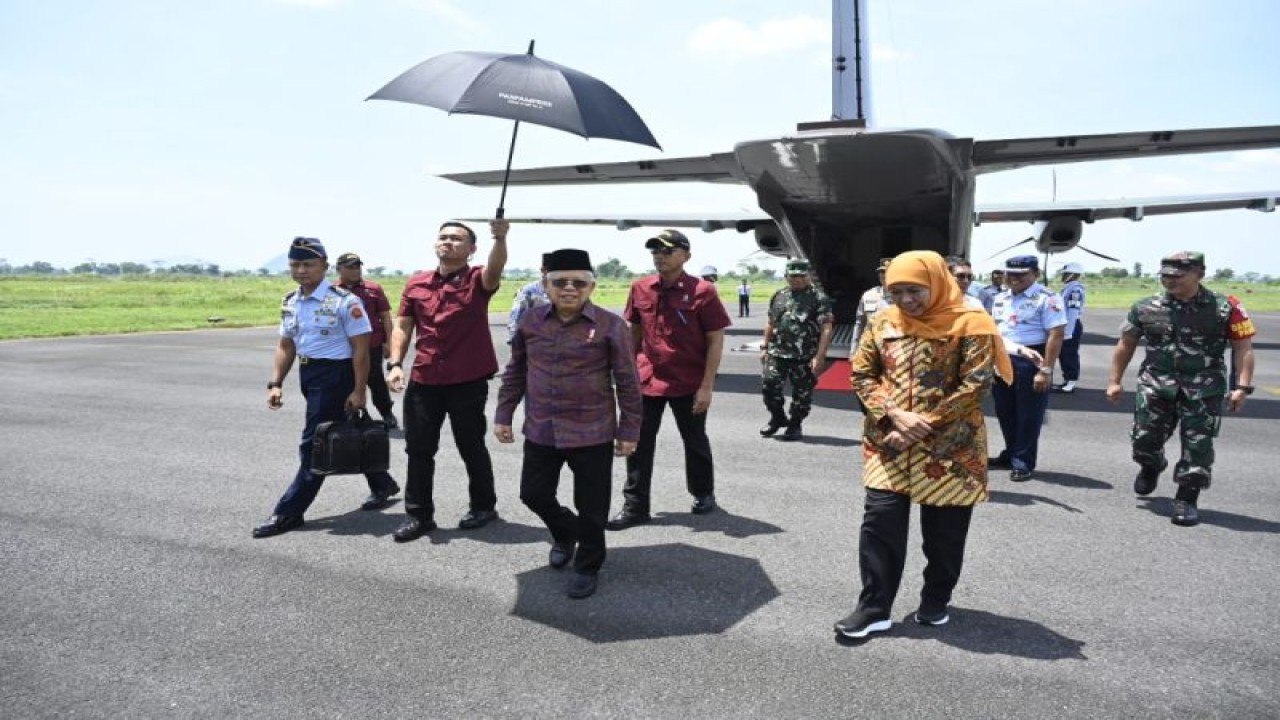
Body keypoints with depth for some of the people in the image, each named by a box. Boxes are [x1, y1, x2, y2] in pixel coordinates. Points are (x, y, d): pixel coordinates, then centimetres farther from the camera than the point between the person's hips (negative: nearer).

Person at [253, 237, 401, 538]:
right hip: (308, 374, 8)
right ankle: (382, 484, 36)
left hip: (336, 375, -8)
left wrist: (358, 390, -17)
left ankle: (288, 513, 6)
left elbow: (360, 348, -14)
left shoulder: (344, 301, -15)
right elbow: (286, 345, 15)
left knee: (314, 444, -3)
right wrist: (275, 383, 6)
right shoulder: (289, 303, 8)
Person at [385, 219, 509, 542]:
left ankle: (483, 506, 28)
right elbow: (403, 327, 10)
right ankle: (418, 514, 21)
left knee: (471, 447, 9)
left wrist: (500, 238, -45)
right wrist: (395, 363, -2)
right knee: (418, 449, 9)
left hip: (468, 381, -4)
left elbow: (495, 269, -27)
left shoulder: (477, 280, -4)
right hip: (423, 381, 4)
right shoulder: (416, 284, 7)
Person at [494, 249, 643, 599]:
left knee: (591, 507, 7)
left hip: (592, 433, -4)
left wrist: (629, 431, -4)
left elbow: (627, 383, -6)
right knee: (534, 494, 15)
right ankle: (565, 534, 45)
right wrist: (503, 415, 9)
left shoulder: (610, 326, -10)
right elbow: (515, 373, 11)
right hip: (540, 431, 4)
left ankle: (587, 566, 31)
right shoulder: (531, 322, 1)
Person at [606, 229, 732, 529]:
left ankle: (704, 494, 36)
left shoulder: (702, 291, -11)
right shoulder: (640, 288, 2)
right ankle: (635, 507, 14)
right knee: (639, 443, 4)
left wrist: (707, 387, -13)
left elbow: (716, 341, -10)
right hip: (646, 381, 4)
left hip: (689, 385, -3)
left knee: (695, 441, 15)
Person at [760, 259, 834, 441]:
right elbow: (770, 323, 20)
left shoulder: (819, 298, -5)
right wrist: (765, 347, 16)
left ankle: (795, 425, 22)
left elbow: (826, 329, -11)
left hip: (805, 357, -4)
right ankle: (778, 418, 22)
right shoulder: (778, 296, 12)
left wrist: (819, 357, -17)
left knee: (802, 392, 4)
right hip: (777, 353, 4)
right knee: (769, 385, -2)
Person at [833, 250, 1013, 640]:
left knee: (944, 531, 10)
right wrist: (895, 414, -13)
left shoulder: (969, 325, -7)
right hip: (888, 444, 3)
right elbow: (862, 374, 3)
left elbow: (974, 386, -12)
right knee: (880, 524, 0)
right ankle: (874, 608, 10)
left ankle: (936, 600, 31)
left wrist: (924, 424, -17)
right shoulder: (883, 322, 3)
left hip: (949, 448, -2)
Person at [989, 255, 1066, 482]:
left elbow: (1055, 336, -15)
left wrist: (1045, 370, -20)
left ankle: (1023, 462, 10)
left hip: (1030, 360, -7)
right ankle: (1011, 454, 29)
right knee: (1005, 412, 14)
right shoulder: (1000, 299, 12)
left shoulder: (1047, 298, -10)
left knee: (1028, 415, 1)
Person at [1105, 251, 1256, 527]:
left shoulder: (1225, 307, -4)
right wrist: (1115, 381, 8)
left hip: (1204, 390, -2)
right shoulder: (1146, 308, 3)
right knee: (1145, 440, 5)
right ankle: (1151, 468, 39)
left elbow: (1243, 347, -3)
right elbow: (1126, 345, 11)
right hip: (1156, 385, 2)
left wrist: (1242, 386, -12)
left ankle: (1187, 500, 11)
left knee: (1197, 446, 0)